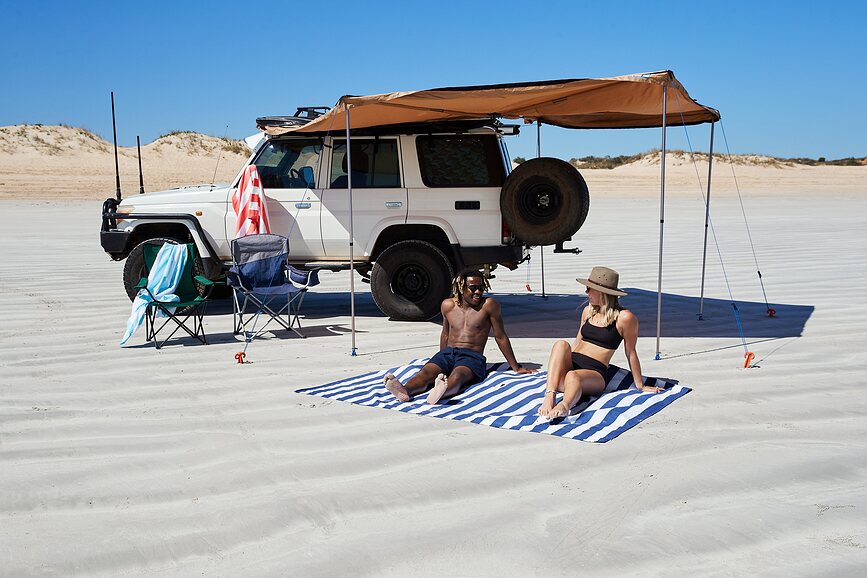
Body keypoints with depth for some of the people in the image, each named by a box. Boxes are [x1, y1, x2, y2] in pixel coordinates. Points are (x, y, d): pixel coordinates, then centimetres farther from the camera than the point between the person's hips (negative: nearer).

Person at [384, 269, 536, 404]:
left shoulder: (489, 305, 1)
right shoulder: (448, 305, 13)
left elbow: (501, 337, 6)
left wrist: (515, 367, 9)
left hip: (472, 356, -4)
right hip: (447, 353, 4)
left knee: (457, 375, -39)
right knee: (426, 371, -29)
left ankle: (442, 391, -72)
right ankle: (404, 391, -60)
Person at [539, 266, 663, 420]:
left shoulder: (624, 318, -4)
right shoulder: (588, 311, 15)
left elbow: (630, 353, 2)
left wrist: (641, 386, 10)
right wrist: (558, 366, 28)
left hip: (594, 373, -5)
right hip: (571, 365, 5)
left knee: (573, 376, -39)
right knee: (561, 344, -29)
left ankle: (564, 405, -70)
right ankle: (549, 397, -46)